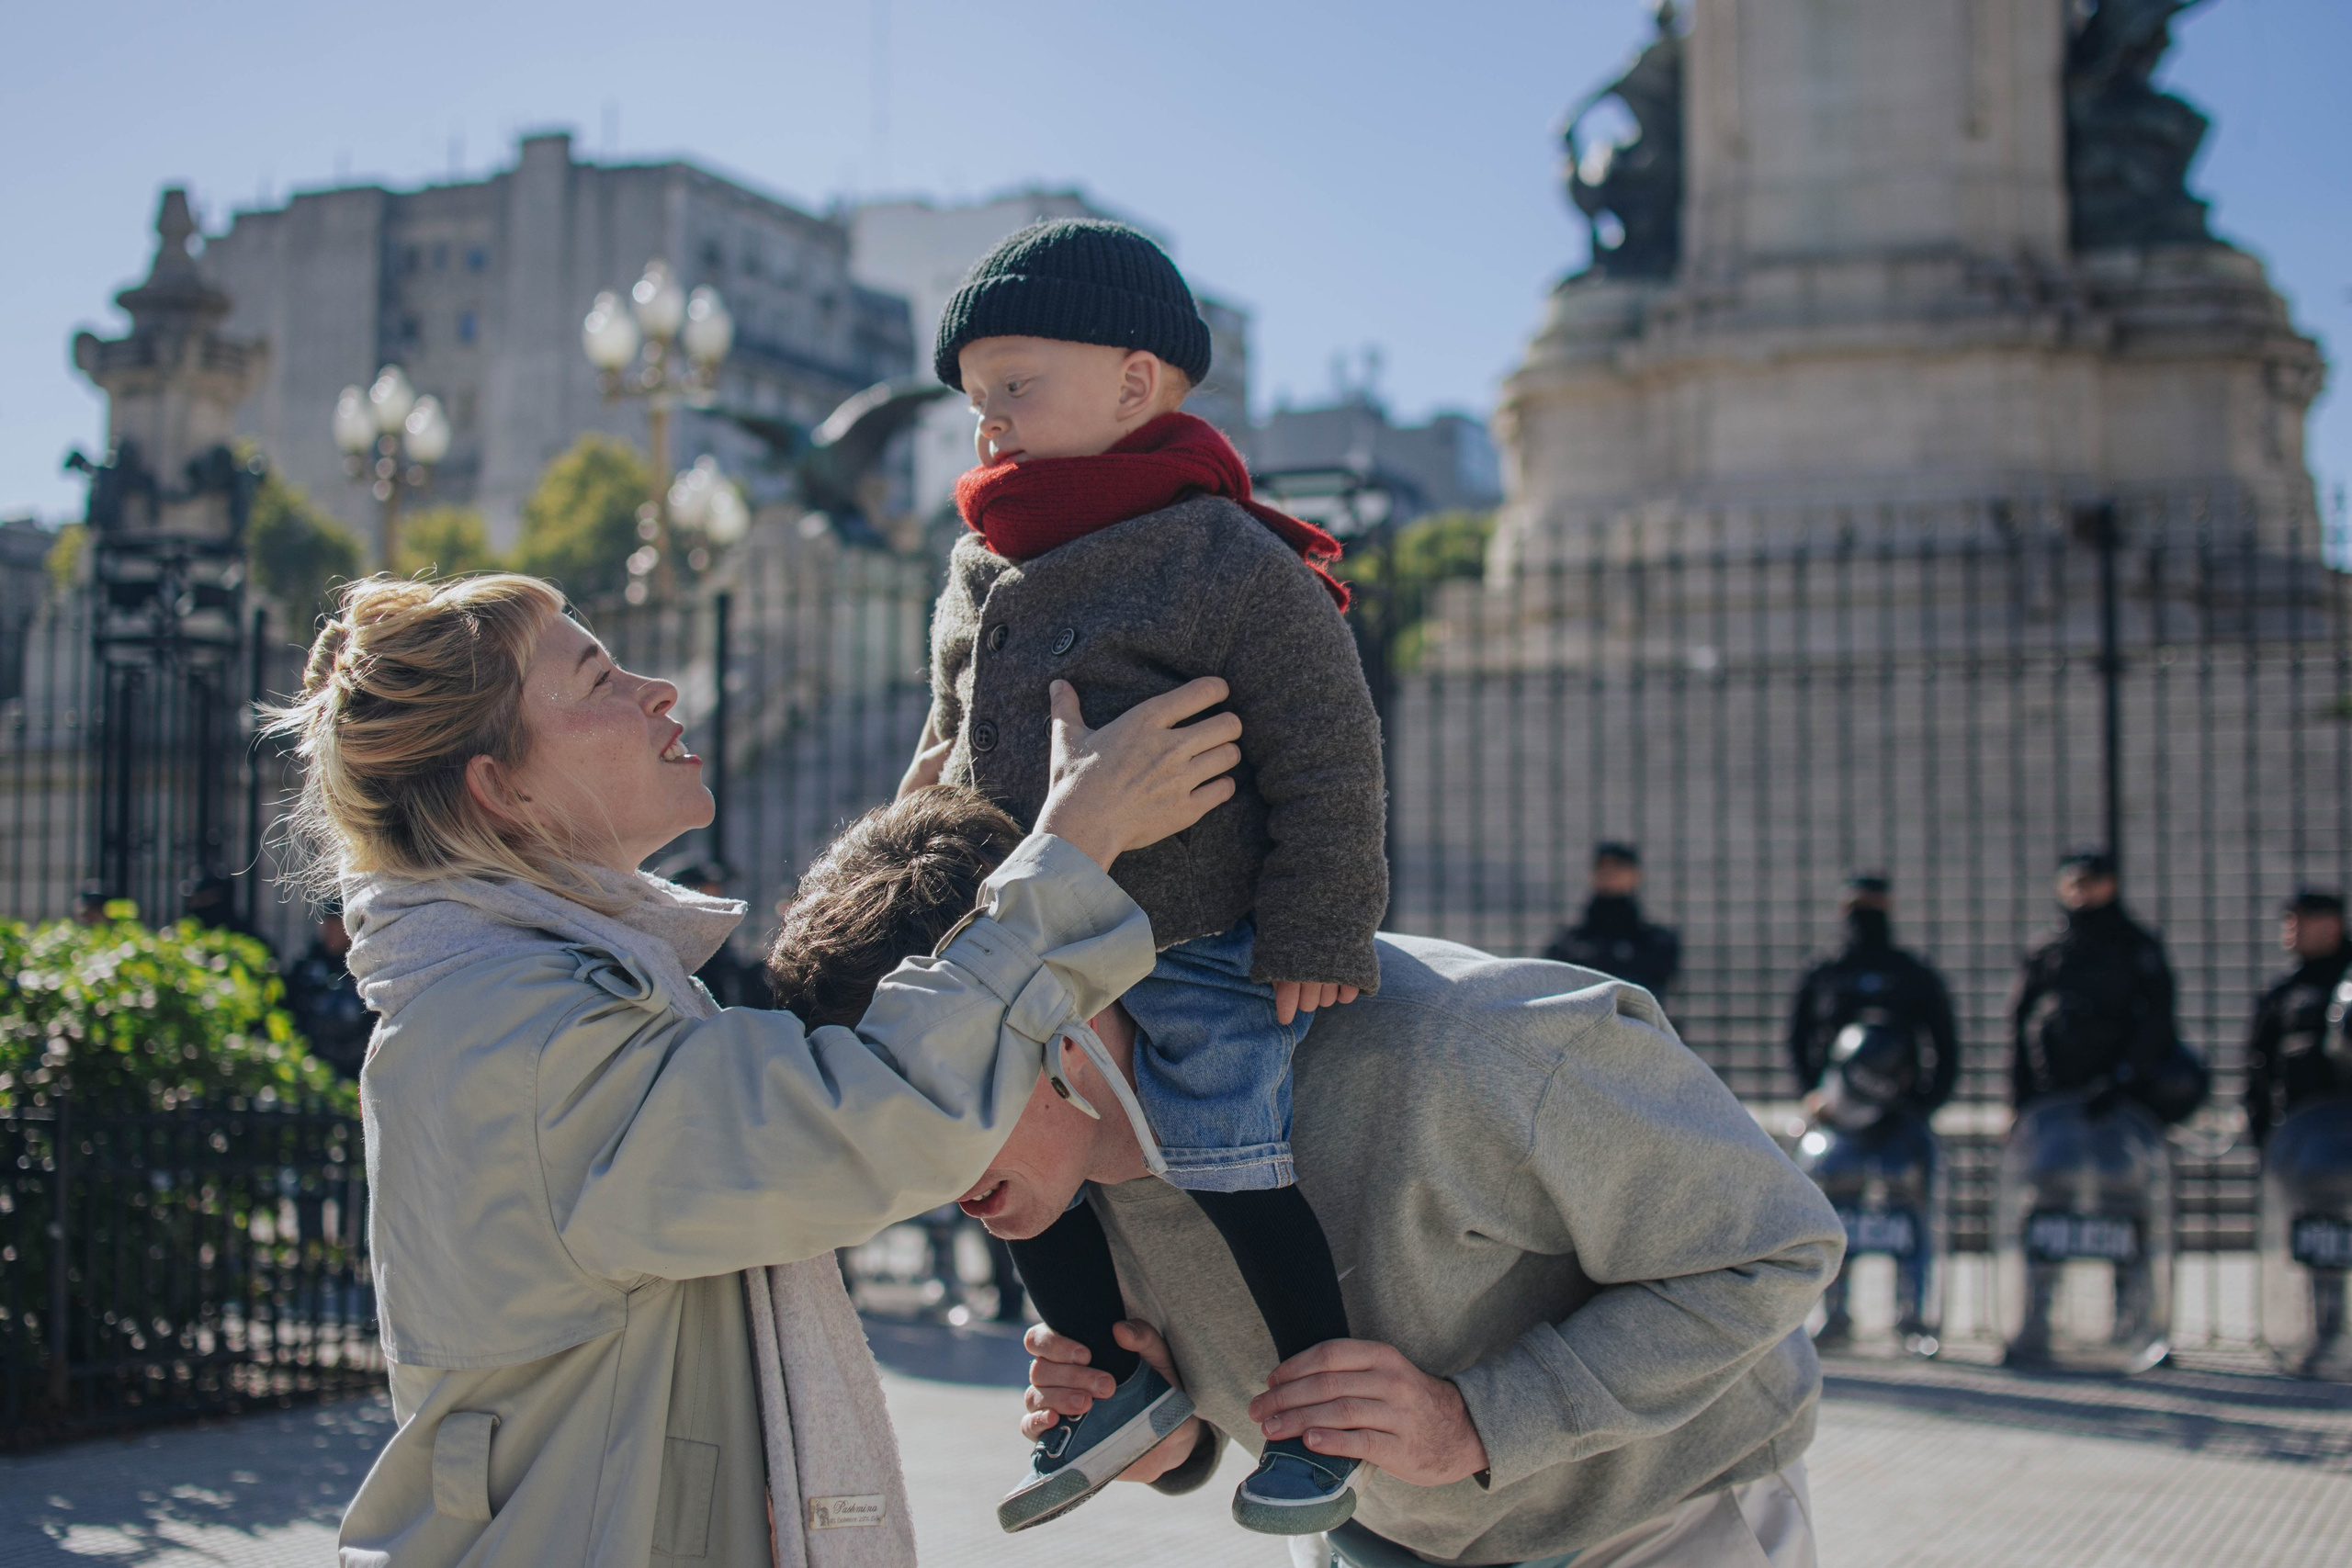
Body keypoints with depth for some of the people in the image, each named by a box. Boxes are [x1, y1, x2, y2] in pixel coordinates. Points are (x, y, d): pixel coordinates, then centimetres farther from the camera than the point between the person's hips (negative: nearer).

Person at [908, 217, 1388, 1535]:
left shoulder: (1233, 566, -15)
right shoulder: (982, 577, 8)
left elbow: (1326, 764, -14)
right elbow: (954, 744, 22)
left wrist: (1318, 938, -14)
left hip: (1206, 953, -8)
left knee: (1225, 1167, -7)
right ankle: (1117, 1370, 29)